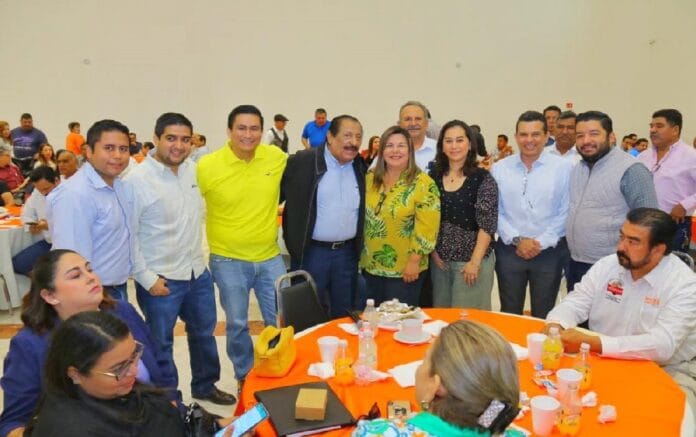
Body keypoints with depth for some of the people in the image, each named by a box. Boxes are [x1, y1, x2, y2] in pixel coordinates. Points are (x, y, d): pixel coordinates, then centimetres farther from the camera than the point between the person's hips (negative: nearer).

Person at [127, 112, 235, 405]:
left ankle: (205, 385, 43)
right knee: (161, 343, 11)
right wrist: (147, 278, -15)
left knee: (204, 332, 21)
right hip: (160, 279, -6)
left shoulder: (194, 170, 2)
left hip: (198, 273, 6)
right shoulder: (138, 179, -16)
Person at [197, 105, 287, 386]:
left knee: (281, 321, 11)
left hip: (270, 257, 2)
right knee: (237, 324, 13)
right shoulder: (207, 166, -13)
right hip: (228, 260, -2)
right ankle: (244, 376, 36)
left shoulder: (277, 157, -6)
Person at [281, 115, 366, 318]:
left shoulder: (361, 167, 6)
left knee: (343, 316, 16)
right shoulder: (302, 161, -10)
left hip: (347, 252, 4)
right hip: (311, 252, -4)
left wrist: (359, 246, 11)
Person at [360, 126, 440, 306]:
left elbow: (427, 227, -16)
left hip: (404, 270, -5)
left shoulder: (423, 183, -12)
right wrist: (359, 254, 10)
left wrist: (414, 261, -16)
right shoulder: (370, 179, 3)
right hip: (371, 266, 5)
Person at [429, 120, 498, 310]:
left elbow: (487, 224, -11)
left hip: (473, 260, -4)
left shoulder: (483, 178, -7)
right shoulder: (434, 176, 5)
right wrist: (432, 251, 1)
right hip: (440, 260, 4)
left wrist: (475, 262, -16)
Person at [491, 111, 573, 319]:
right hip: (509, 250, 1)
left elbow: (565, 212, -5)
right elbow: (495, 211, 0)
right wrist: (517, 240, -10)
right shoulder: (499, 168, 2)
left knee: (543, 316, 11)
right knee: (509, 314, 12)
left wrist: (541, 242, -11)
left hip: (549, 251, -1)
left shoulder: (563, 167, -3)